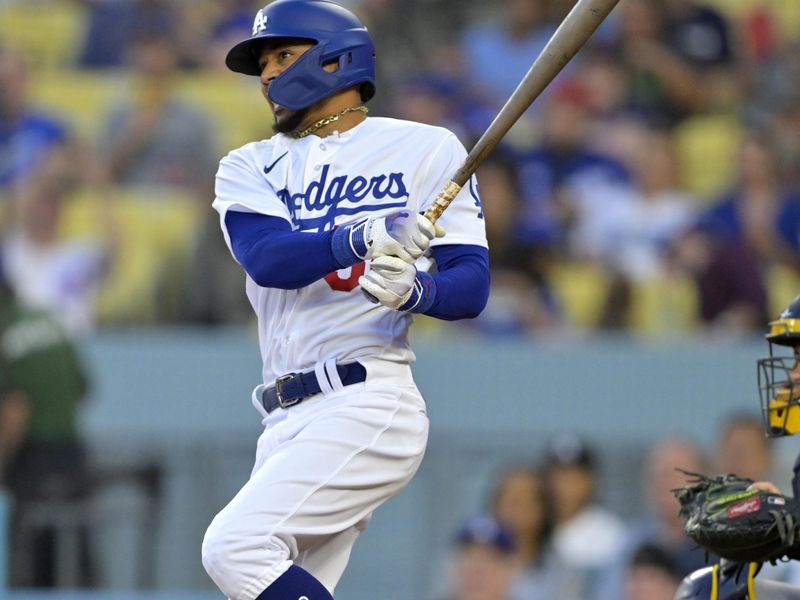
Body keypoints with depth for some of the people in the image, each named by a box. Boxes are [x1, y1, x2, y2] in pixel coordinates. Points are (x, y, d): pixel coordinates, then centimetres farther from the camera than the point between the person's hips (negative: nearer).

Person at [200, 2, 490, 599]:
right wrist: (363, 239, -24)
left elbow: (472, 285, -2)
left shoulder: (425, 149, 6)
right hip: (287, 418, 6)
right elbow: (264, 259, -6)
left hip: (368, 407, -6)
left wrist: (415, 290, -25)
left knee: (236, 546, -23)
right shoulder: (250, 168, 16)